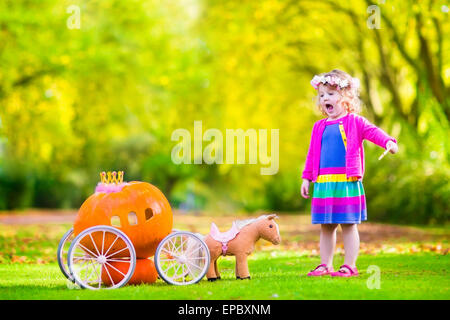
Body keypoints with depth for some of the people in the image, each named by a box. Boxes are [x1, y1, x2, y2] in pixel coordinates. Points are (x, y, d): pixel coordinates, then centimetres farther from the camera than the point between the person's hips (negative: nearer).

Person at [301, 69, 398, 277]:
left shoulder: (354, 122, -1)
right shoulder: (320, 127, 13)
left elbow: (373, 132, -15)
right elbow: (312, 154, 18)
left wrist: (388, 142, -34)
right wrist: (306, 177, 15)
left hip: (347, 182, -5)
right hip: (323, 182, 5)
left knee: (348, 225, 1)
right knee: (325, 227, 9)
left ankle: (349, 266, 7)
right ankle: (325, 266, 17)